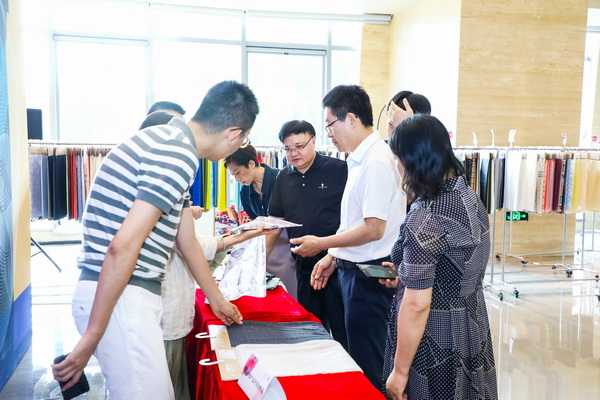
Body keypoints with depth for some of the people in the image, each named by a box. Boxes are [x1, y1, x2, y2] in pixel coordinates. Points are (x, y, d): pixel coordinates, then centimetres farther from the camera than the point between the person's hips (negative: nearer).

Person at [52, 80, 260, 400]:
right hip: (119, 300, -10)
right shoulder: (179, 154, -17)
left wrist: (217, 300, 32)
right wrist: (91, 337, -18)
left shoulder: (169, 142, 15)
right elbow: (123, 246, -24)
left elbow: (188, 241, 23)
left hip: (133, 297, 10)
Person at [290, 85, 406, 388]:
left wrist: (321, 244, -12)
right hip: (354, 269, 9)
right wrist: (333, 256, 15)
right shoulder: (361, 159, 10)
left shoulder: (376, 162, -19)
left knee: (367, 366, 4)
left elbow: (373, 229, -22)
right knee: (358, 355, 20)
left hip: (368, 274, -9)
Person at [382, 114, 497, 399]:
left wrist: (399, 371, -16)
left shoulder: (426, 216, -25)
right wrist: (408, 277, 17)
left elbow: (417, 305, -24)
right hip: (471, 333, 9)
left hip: (436, 345, -8)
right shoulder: (469, 197, 2)